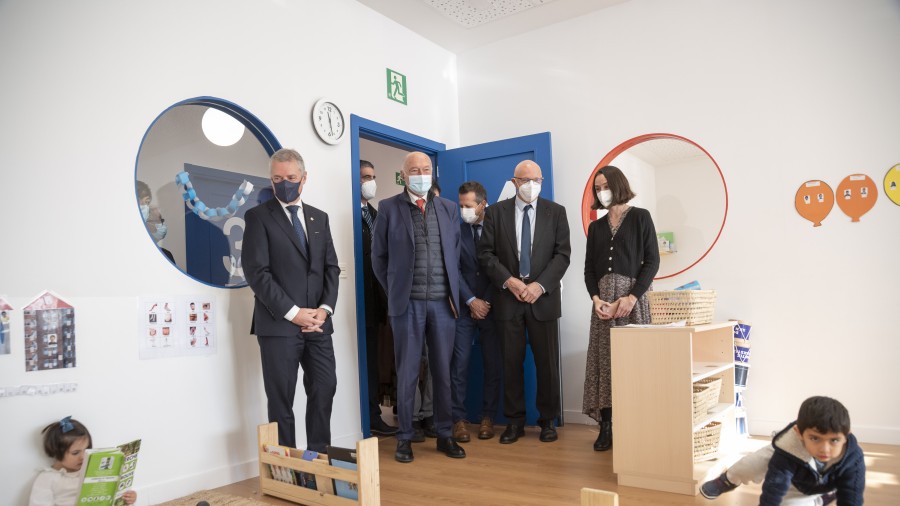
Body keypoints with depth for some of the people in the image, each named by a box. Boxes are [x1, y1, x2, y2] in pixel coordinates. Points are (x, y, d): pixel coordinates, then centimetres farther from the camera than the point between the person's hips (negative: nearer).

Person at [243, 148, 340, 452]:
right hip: (279, 324, -4)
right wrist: (293, 312, -14)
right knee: (281, 399, 3)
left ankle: (319, 456, 19)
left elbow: (331, 267, 12)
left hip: (318, 322, 5)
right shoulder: (259, 217, 0)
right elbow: (257, 272, -9)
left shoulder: (319, 218, 15)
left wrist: (325, 308, -3)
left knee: (324, 389, 5)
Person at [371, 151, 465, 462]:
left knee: (443, 372, 9)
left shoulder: (448, 208, 10)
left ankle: (444, 435, 20)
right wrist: (395, 291, 4)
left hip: (443, 302, 3)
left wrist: (453, 291, 9)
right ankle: (404, 438, 15)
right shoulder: (389, 208, 1)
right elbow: (379, 256, 5)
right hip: (408, 303, -2)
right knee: (407, 372, 4)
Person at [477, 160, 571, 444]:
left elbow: (562, 254, -1)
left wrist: (540, 285, -13)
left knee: (547, 363, 5)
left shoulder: (556, 212, 5)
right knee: (511, 362, 6)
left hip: (543, 297, 0)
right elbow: (485, 253, 1)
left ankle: (547, 420, 19)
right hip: (507, 298, 0)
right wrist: (508, 280, -12)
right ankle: (514, 421, 17)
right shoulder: (496, 212, 5)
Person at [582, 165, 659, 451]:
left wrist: (631, 297, -14)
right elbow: (589, 268, 12)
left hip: (632, 294, -4)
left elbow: (652, 261, -3)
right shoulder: (596, 227, 16)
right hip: (603, 299, 4)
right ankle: (606, 426, 4)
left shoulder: (640, 217, 4)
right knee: (604, 360, 0)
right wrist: (596, 298, -6)